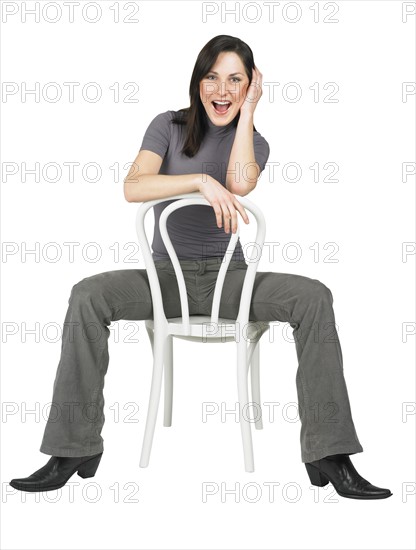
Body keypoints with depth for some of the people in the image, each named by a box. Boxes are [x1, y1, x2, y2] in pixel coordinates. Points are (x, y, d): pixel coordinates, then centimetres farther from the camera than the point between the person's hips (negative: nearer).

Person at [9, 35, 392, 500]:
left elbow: (239, 185, -17)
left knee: (314, 297, -26)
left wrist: (247, 112, -9)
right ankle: (74, 451, -23)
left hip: (228, 277, 1)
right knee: (88, 295, -30)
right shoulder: (169, 126, 4)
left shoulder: (254, 143, 9)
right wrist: (203, 181, -24)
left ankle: (328, 457, -26)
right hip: (167, 273, -1)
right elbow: (133, 187, -14)